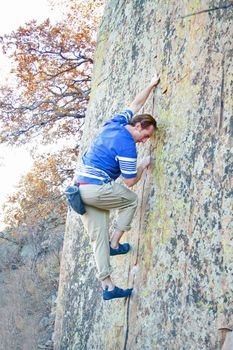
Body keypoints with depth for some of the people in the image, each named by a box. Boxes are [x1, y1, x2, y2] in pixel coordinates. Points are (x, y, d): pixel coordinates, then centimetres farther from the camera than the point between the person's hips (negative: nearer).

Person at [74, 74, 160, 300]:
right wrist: (143, 165, 9)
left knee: (98, 237, 6)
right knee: (131, 199, 14)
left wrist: (151, 85, 37)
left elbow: (135, 105, 29)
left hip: (80, 185, 9)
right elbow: (130, 182, -9)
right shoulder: (127, 146, -13)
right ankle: (115, 244, 13)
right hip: (95, 188, -9)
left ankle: (107, 286, 7)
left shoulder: (115, 124, 11)